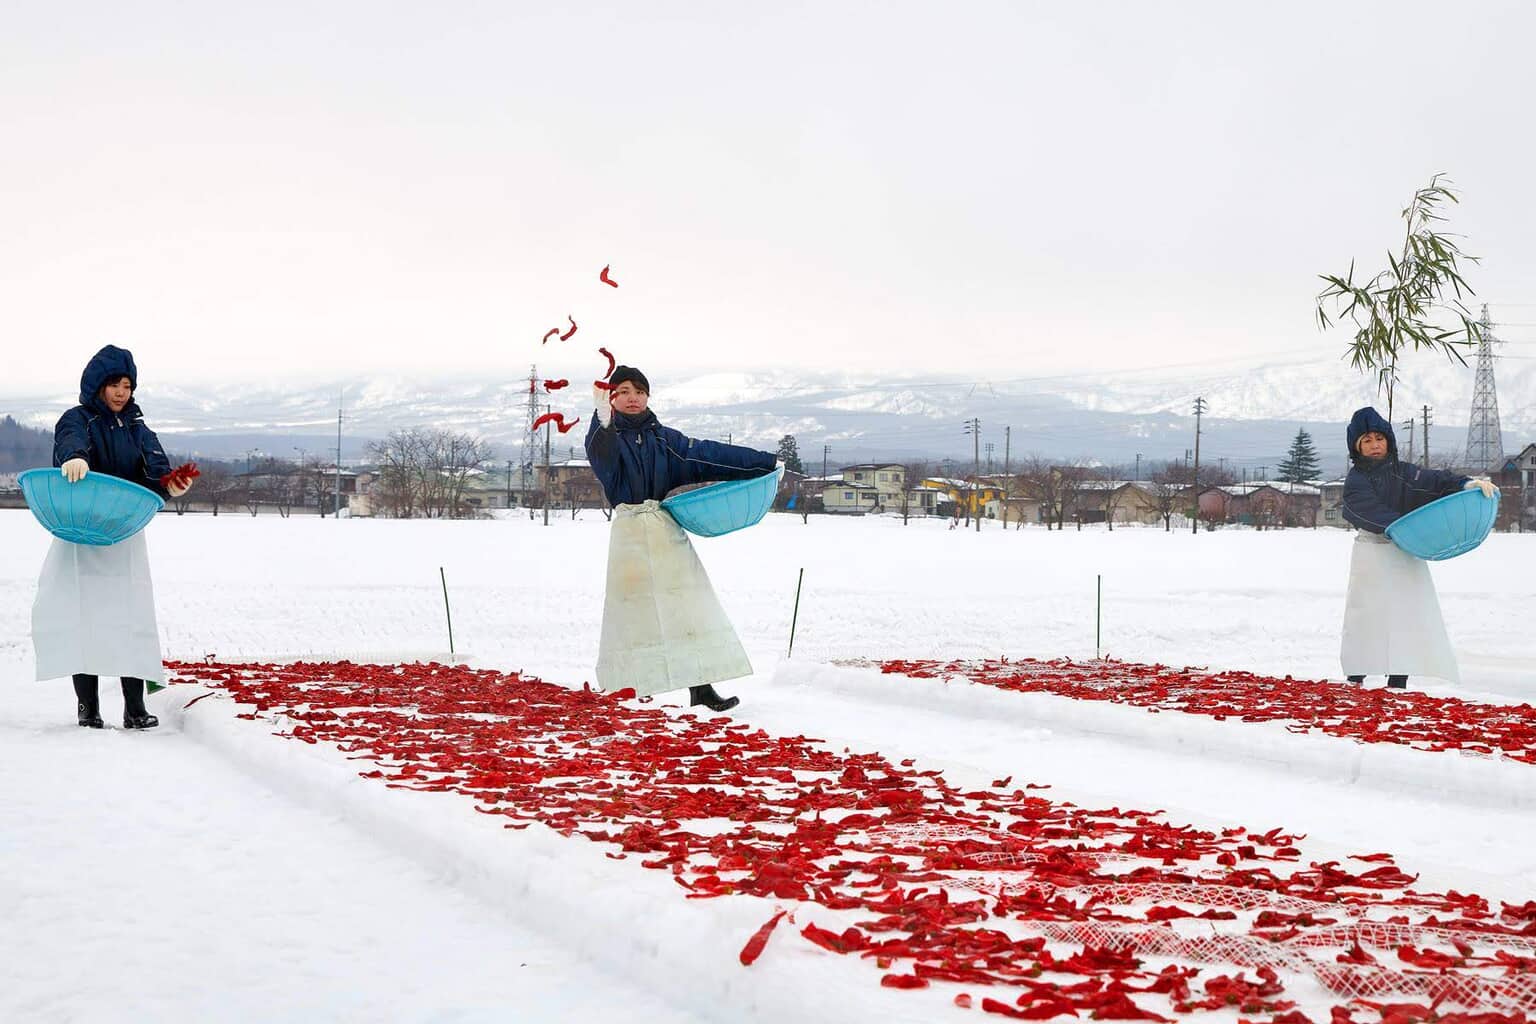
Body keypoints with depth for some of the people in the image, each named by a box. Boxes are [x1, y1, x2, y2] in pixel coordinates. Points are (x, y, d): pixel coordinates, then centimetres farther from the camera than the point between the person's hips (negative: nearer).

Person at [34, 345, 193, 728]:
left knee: (132, 618, -3)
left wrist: (169, 483, -32)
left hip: (126, 538, 3)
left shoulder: (136, 428, 12)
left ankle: (135, 707, -3)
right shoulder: (77, 420, -1)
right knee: (83, 616, -4)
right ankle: (87, 705, 1)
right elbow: (71, 440, -26)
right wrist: (75, 457, -52)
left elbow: (154, 460, -7)